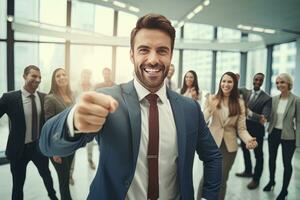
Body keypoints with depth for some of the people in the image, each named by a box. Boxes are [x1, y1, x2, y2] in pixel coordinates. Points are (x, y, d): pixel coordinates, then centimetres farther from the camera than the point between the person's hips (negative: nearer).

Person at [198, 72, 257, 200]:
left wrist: (248, 139, -24)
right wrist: (210, 108, -28)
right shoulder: (212, 99, -4)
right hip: (212, 143, -1)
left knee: (222, 180, 15)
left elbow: (241, 128, -4)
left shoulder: (239, 103, 0)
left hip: (229, 146, 2)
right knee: (207, 177, 7)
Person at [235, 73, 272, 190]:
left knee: (258, 154, 9)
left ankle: (256, 179, 26)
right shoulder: (245, 92, 3)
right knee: (245, 149, 21)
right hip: (244, 126, 5)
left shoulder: (267, 98, -13)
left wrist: (250, 112, -34)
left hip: (256, 129, -5)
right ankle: (248, 171, 43)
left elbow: (265, 117, -21)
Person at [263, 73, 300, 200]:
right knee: (272, 159, 18)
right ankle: (271, 181, 42)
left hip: (288, 136, -4)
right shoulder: (274, 99, -1)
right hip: (273, 133, 4)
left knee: (287, 163, 8)